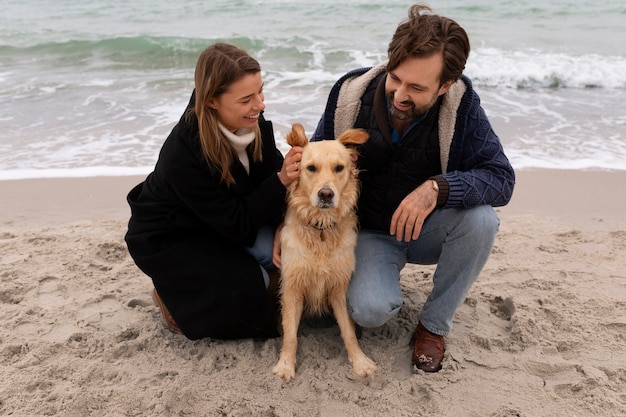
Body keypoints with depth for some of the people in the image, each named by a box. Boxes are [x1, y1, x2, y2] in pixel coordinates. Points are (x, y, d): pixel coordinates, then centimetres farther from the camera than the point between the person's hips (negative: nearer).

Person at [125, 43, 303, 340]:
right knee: (247, 294, -21)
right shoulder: (182, 155, -36)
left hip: (218, 222, 6)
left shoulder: (252, 120, -19)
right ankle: (175, 296, 7)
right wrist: (280, 181, -40)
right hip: (167, 239, -5)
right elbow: (238, 225, -29)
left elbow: (271, 173, -10)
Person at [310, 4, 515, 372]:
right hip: (370, 232, -1)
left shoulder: (461, 104, -20)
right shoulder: (351, 94, -17)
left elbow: (501, 179, -22)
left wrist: (438, 187, -40)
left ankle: (434, 325, -6)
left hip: (427, 229, 1)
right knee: (370, 311, -28)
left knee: (480, 218, -31)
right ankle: (381, 278, 14)